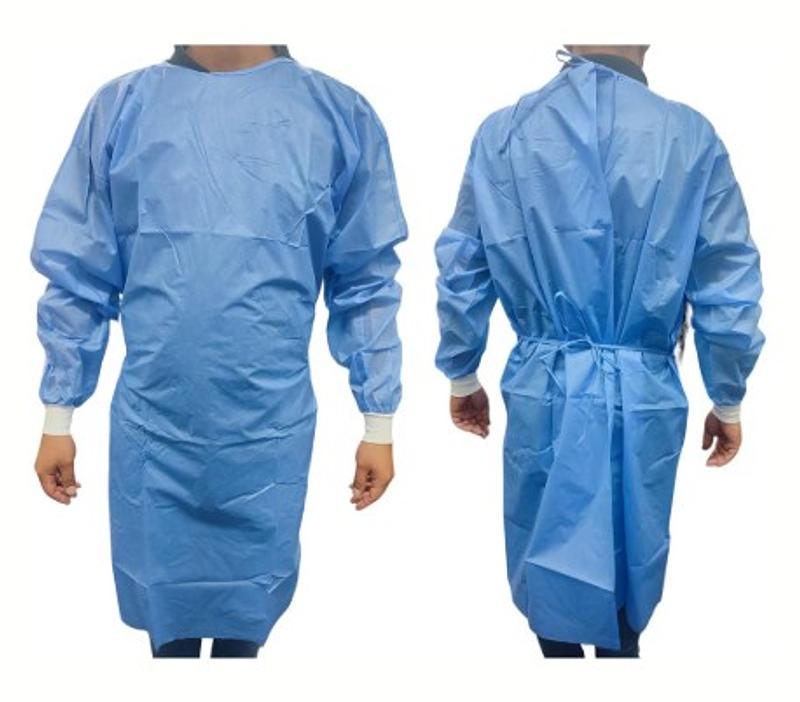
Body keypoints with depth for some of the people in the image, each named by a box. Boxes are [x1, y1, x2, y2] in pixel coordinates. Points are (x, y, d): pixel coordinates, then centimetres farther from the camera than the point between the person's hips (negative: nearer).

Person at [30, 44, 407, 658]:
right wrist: (58, 416, 4)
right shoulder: (122, 105, 1)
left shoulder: (340, 115, -1)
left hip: (270, 434, 0)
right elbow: (77, 274, 4)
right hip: (152, 428, 1)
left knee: (248, 615, 17)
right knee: (165, 614, 17)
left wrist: (379, 424, 2)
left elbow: (367, 282, 1)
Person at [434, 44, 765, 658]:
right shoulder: (692, 136, -7)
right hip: (645, 395, 0)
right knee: (632, 558, 19)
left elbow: (461, 272, 1)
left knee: (548, 559, 18)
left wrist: (462, 376, 14)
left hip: (543, 388, 1)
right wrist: (728, 402, 9)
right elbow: (728, 289, -3)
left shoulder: (501, 133, -4)